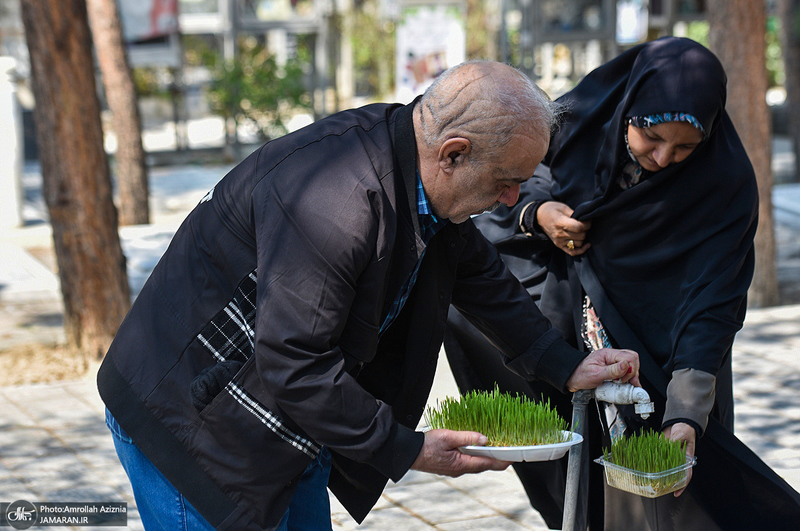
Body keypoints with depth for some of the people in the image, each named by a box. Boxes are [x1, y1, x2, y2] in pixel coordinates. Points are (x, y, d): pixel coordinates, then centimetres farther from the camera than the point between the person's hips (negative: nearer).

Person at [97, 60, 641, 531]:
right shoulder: (331, 198, -34)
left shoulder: (425, 180, -3)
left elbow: (482, 274, 17)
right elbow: (292, 365, -32)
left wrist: (566, 366, 16)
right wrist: (406, 450, -23)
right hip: (192, 421, -9)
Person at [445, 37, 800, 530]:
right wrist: (535, 213, -21)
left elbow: (709, 309, -25)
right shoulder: (580, 118, -17)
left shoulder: (726, 184, -23)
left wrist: (686, 414, -35)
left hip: (663, 355, -4)